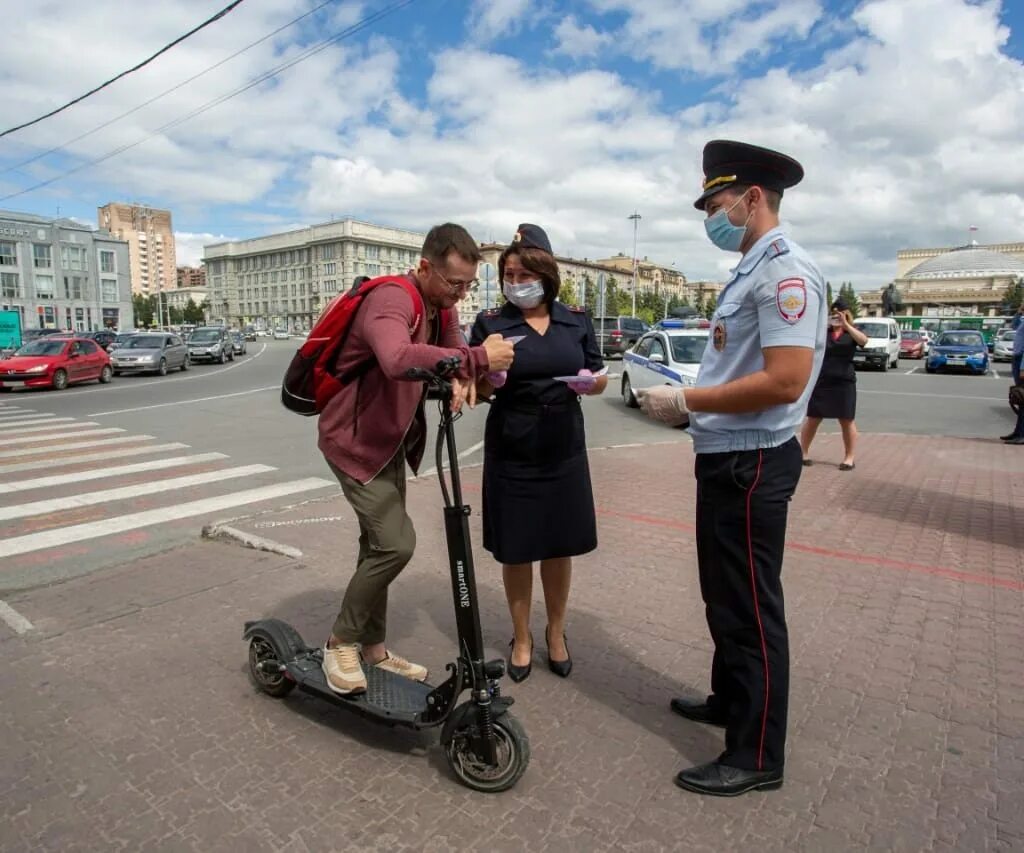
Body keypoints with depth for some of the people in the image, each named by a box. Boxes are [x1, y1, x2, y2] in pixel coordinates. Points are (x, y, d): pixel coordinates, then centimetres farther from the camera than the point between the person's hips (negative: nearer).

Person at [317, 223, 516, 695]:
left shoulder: (443, 308, 4)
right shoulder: (391, 301, -27)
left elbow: (454, 356, -3)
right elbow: (398, 359, -47)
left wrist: (462, 379, -26)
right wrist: (477, 356, -45)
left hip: (392, 441, 9)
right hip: (353, 440, -9)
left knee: (380, 545, 15)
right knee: (396, 542, -15)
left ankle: (372, 647, 30)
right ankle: (341, 642, 6)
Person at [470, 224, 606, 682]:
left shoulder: (576, 320, 5)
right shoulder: (490, 322, -2)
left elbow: (600, 377, 9)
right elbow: (474, 388, 0)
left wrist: (589, 381, -13)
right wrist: (490, 377, -22)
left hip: (564, 452, 2)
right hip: (511, 454, -2)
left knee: (560, 547, 12)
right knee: (516, 551, 8)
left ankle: (556, 632, 35)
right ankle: (521, 638, 30)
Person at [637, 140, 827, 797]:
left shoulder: (786, 271, -16)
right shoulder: (750, 272, 15)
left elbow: (784, 382, -25)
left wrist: (687, 402, -19)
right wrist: (687, 401, 6)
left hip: (752, 465, -10)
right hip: (726, 458, 10)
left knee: (750, 607, 3)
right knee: (723, 596, 22)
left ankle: (757, 756, 21)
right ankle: (730, 699, 43)